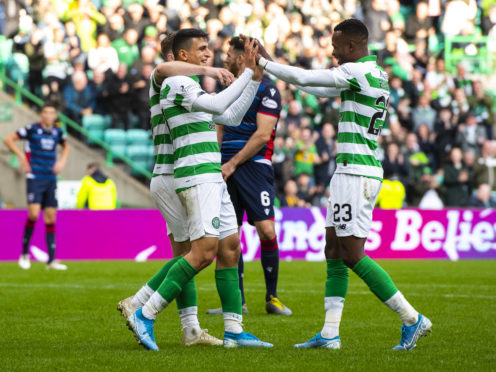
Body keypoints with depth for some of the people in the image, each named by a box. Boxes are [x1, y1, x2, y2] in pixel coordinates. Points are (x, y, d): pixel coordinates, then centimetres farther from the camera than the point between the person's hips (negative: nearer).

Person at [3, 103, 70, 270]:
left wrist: (62, 160, 11)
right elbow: (8, 139, -3)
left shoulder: (57, 132, 7)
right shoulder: (32, 129, -6)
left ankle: (51, 260, 5)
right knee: (34, 214, -18)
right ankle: (25, 253, 0)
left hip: (51, 180, 5)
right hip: (35, 179, -5)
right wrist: (21, 155, -12)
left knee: (51, 217, 3)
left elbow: (65, 145, 29)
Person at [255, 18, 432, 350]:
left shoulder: (357, 71, -14)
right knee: (334, 251, 9)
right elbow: (323, 90, 24)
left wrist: (264, 63, 0)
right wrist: (272, 65, 22)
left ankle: (412, 319, -6)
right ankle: (330, 334, 8)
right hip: (352, 171, 10)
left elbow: (302, 78, -13)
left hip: (356, 172, -10)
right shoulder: (375, 73, 15)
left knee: (353, 255, -7)